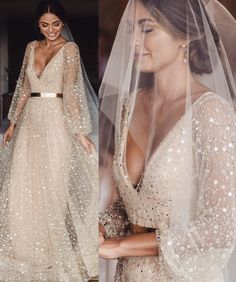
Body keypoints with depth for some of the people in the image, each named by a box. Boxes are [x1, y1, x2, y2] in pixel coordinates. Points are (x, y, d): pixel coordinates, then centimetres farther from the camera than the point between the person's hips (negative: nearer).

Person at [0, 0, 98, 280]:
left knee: (54, 185, 0)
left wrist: (79, 131, -19)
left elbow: (70, 91, -13)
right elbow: (24, 87, 17)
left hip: (56, 121, -5)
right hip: (30, 120, 5)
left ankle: (56, 249, 15)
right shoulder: (31, 47, 13)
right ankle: (28, 247, 18)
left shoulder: (69, 48, -4)